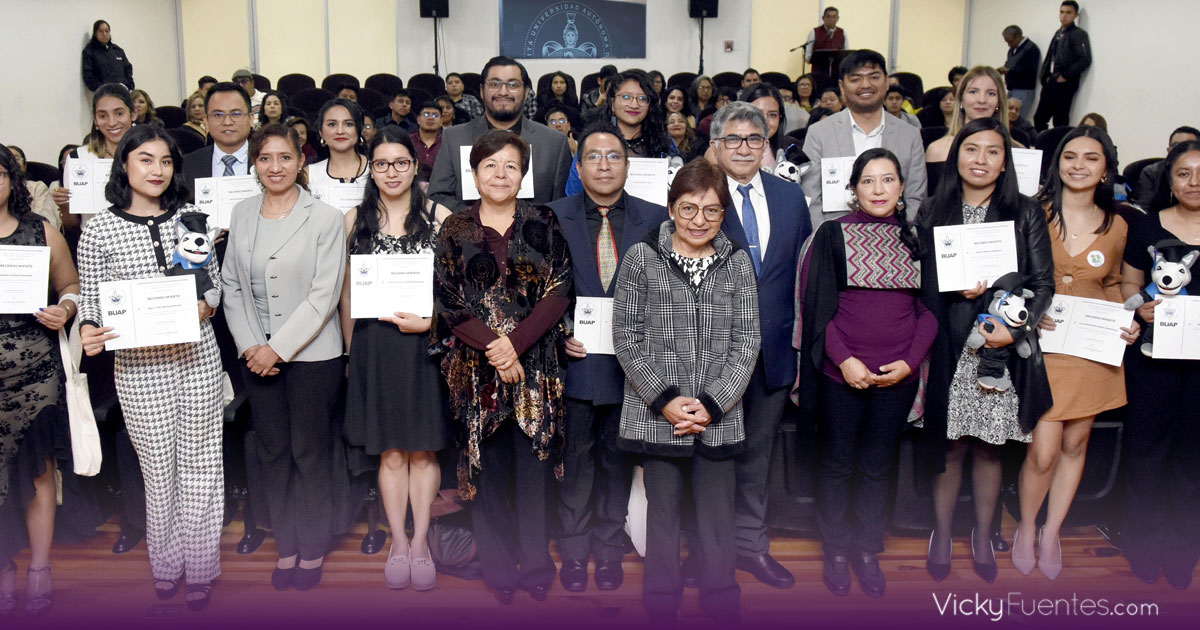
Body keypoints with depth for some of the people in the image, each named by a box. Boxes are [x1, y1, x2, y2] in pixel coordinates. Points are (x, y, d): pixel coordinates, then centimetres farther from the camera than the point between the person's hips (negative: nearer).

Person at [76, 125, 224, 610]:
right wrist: (88, 330, -15)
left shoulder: (189, 219, 5)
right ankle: (166, 564, 27)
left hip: (197, 356, 2)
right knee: (159, 468, 7)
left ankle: (200, 567, 22)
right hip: (138, 365, -1)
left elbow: (215, 282, 12)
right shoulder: (99, 229, 0)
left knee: (199, 462, 7)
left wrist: (206, 305, -8)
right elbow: (90, 298, 5)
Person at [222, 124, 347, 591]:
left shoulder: (325, 218, -7)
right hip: (257, 355, 4)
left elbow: (324, 295, -12)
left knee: (311, 453, 4)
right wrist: (249, 346, -4)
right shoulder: (242, 214, 7)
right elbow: (231, 286, 8)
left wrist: (279, 348, -13)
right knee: (272, 453, 11)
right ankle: (286, 545, 25)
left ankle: (313, 547, 20)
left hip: (312, 355, -4)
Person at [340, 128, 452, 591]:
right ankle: (398, 542, 17)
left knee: (424, 448, 5)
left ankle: (420, 541, 16)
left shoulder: (439, 217, 2)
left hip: (427, 342, -1)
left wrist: (430, 321, -13)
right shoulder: (355, 221, 8)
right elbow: (348, 291, 11)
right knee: (389, 450, 6)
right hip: (375, 344, 1)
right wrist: (350, 350, 9)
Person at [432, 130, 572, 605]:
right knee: (488, 464, 6)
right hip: (476, 365, 0)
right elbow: (446, 301, -1)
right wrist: (492, 343, -14)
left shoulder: (542, 223, 5)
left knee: (534, 462, 3)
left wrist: (515, 342, -14)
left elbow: (559, 292, -3)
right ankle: (497, 566, 20)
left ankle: (536, 564, 19)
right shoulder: (455, 230, 6)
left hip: (537, 364, 0)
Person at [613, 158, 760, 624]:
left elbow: (746, 341, 2)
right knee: (662, 513, 9)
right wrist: (665, 399, -10)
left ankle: (723, 607, 22)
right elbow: (626, 337, -2)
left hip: (719, 417, 1)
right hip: (657, 414, -1)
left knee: (718, 517, 7)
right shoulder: (642, 258, 0)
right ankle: (661, 608, 23)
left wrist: (712, 404, -9)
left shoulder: (737, 262, 5)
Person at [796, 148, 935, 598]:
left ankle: (867, 551, 29)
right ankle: (836, 551, 27)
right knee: (836, 465, 9)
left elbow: (930, 306, 8)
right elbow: (817, 303, -4)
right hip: (841, 373, -2)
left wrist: (911, 360, -6)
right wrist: (843, 359, -13)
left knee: (877, 468, 13)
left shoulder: (917, 239, 7)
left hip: (898, 375, 2)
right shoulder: (833, 235, -1)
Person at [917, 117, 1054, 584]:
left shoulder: (1026, 214, 5)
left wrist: (1016, 327, -13)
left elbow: (1043, 282, 1)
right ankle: (942, 534, 24)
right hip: (949, 349, 0)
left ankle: (982, 536, 28)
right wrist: (956, 290, -14)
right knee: (949, 447, 6)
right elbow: (919, 285, 5)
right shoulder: (932, 214, 6)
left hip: (1004, 348, 0)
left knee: (989, 447, 9)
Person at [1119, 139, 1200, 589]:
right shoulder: (1147, 227, 4)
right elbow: (1128, 284, 9)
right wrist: (1141, 307, -11)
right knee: (1146, 447, 5)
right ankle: (1141, 539, 23)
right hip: (1154, 354, 0)